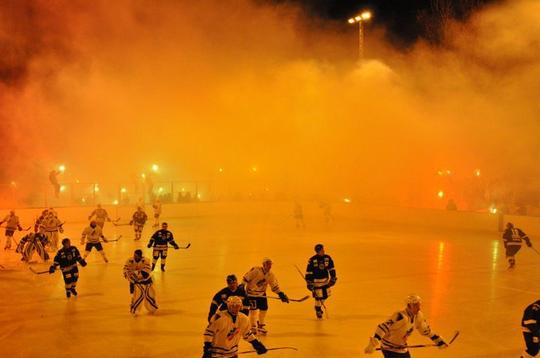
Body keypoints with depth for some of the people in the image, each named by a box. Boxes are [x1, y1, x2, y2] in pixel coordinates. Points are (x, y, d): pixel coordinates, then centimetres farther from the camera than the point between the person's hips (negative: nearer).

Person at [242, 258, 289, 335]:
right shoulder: (256, 270, -22)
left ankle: (260, 326, 25)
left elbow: (275, 286, 3)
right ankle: (253, 327, 12)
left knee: (264, 309, 4)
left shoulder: (270, 275, -4)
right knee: (253, 310, -6)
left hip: (262, 293, 6)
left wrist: (281, 294, -6)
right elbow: (246, 277, -18)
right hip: (252, 292, -5)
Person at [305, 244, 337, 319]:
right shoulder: (312, 260, -17)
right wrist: (309, 283, -13)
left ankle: (319, 305, 39)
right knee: (318, 296, -3)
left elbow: (331, 268, 6)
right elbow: (308, 272, -12)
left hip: (326, 280, 5)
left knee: (326, 295, 11)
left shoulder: (327, 258, -6)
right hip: (316, 281, -5)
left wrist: (333, 278, 4)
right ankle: (318, 310, 20)